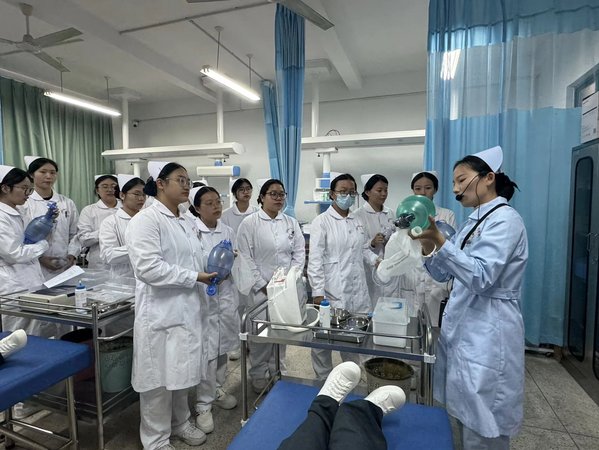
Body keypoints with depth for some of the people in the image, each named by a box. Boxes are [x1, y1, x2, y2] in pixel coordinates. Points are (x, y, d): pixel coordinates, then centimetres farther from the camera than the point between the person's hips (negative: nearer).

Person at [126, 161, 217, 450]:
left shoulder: (187, 223, 11)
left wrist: (214, 268, 2)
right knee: (159, 378, 9)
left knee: (182, 373, 21)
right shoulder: (145, 220, -15)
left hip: (187, 309, 8)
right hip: (161, 313, -7)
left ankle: (180, 423, 42)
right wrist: (195, 277, -20)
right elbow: (149, 268, -25)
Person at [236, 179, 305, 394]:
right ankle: (258, 376, 26)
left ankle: (277, 374, 31)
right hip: (260, 289, -3)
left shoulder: (291, 223, 7)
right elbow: (246, 258, -9)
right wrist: (263, 285, -11)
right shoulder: (249, 223, -5)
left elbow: (299, 254, 5)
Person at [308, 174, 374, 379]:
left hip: (357, 291, 6)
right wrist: (317, 292, -14)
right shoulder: (321, 222, -5)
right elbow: (315, 260, -10)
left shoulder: (357, 222, 12)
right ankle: (324, 381, 26)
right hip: (332, 292, -5)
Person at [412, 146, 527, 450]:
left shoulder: (505, 219, -13)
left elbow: (481, 277, -24)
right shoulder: (474, 222, 13)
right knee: (465, 420, 19)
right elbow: (443, 274, 11)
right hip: (461, 328, 8)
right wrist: (427, 247, -6)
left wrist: (439, 241, -31)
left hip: (487, 333, -8)